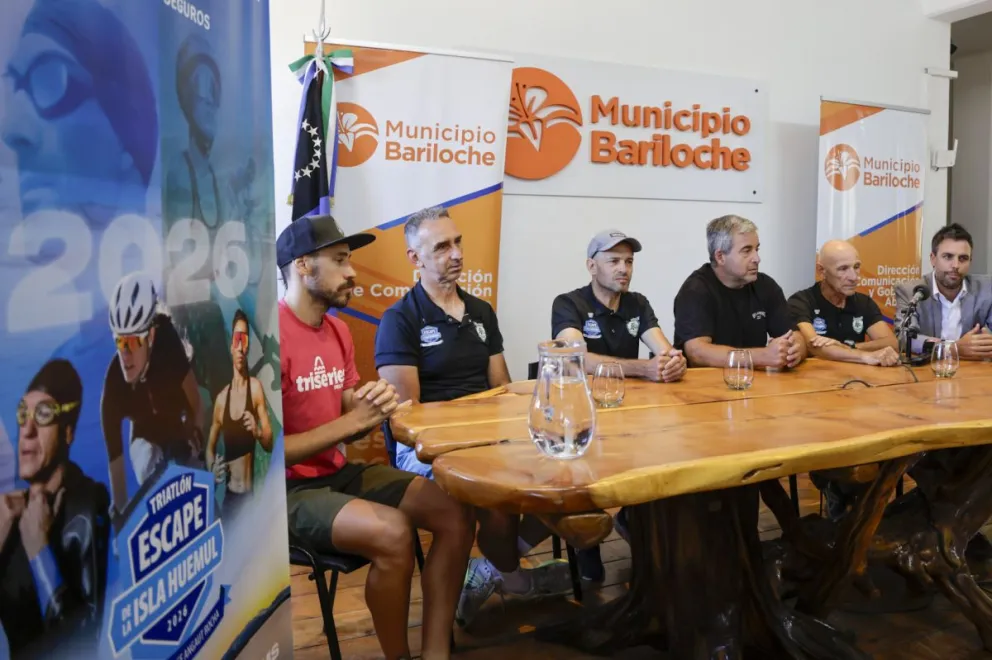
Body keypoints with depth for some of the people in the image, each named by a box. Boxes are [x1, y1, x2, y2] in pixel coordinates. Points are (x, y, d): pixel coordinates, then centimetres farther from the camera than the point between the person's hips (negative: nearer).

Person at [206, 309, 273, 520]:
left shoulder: (256, 388, -6)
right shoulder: (221, 398, 4)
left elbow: (270, 443, -4)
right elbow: (210, 447, 16)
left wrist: (258, 432, -25)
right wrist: (212, 468, -4)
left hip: (250, 494, -3)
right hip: (228, 495, 4)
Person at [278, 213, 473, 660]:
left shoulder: (337, 330, 6)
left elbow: (350, 429, 9)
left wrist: (375, 410, -15)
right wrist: (353, 420, -22)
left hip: (339, 472, 8)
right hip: (286, 489, -8)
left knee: (456, 515, -4)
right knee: (392, 532, -31)